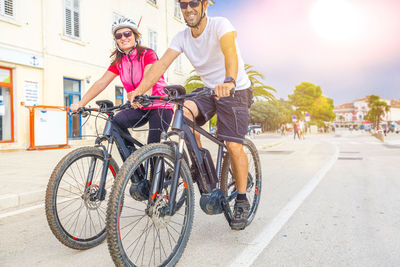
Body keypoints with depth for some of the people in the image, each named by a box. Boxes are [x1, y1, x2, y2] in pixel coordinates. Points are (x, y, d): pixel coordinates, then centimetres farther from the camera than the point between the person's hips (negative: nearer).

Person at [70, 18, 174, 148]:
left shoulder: (148, 54, -8)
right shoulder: (118, 62, 8)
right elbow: (100, 83, 1)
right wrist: (80, 104, -11)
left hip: (160, 105, -5)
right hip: (140, 108, 5)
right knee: (116, 122, -23)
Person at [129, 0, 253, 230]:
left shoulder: (220, 25, -18)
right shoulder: (182, 37, -3)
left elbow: (229, 50, -38)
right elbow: (161, 65, -14)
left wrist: (229, 81, -59)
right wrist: (139, 91, -29)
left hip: (236, 91, -4)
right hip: (208, 90, 5)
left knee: (234, 146, -14)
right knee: (183, 112, -25)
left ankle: (242, 201, 6)